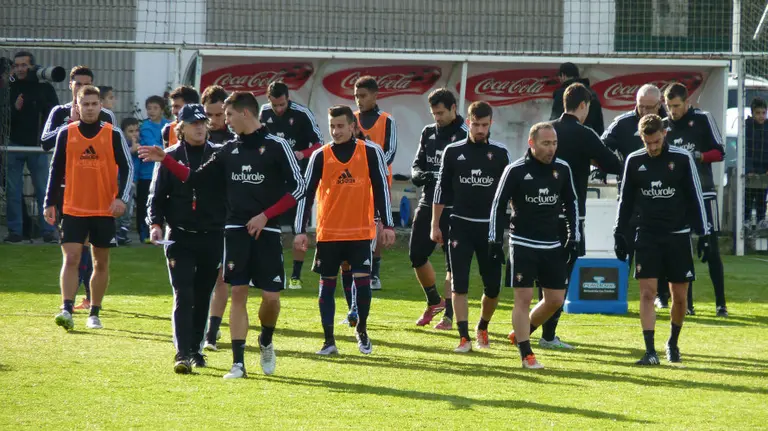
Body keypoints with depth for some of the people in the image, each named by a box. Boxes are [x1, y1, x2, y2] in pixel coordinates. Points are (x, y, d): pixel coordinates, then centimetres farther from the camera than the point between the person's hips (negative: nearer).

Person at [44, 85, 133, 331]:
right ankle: (67, 311, -17)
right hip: (73, 209, 0)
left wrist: (121, 198, -12)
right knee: (71, 258, -12)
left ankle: (94, 314, 17)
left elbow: (127, 168, 1)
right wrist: (50, 203, 7)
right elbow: (56, 169, 9)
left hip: (105, 210, 0)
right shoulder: (66, 134, 2)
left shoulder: (113, 135, -1)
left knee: (101, 263, 7)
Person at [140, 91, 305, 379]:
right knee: (238, 293, -4)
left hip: (266, 232, -3)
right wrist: (164, 159, 4)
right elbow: (196, 179, 14)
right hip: (236, 231, 3)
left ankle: (266, 342, 27)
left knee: (271, 296, -4)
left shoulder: (276, 146, -3)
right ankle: (238, 363, -2)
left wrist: (265, 216, -12)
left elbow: (298, 187, -6)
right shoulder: (228, 150, 10)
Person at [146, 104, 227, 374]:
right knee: (183, 296, -11)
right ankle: (182, 354, -15)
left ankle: (195, 349, 22)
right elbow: (157, 195, 5)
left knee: (202, 298, 9)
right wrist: (155, 223, -10)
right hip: (180, 238, -2)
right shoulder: (170, 157, 4)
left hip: (212, 238, 2)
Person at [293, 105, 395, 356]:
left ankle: (362, 330, 16)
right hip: (328, 233, 1)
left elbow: (381, 188, 2)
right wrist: (301, 230, -4)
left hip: (360, 232, -1)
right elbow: (307, 193, 1)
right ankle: (329, 341, 9)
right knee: (327, 283, 3)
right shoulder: (320, 156, 1)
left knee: (362, 279, -7)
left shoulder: (371, 153, -1)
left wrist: (388, 225, -1)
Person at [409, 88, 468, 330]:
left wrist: (441, 179, -24)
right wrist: (419, 174, -8)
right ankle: (434, 301, 28)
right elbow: (417, 164, 15)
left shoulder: (465, 136, -8)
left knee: (453, 262, -2)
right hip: (428, 203, 6)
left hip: (454, 209, -6)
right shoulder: (429, 133, 12)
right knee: (417, 255, 6)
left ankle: (448, 315, 3)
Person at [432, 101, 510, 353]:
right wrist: (435, 225, 4)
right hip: (460, 225, -1)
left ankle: (482, 328, 25)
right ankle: (464, 337, -4)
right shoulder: (453, 152, 2)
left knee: (493, 286, 2)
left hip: (490, 227, 1)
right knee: (459, 283, -6)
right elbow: (442, 190, 6)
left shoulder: (500, 153, 4)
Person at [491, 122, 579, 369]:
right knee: (523, 297, -8)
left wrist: (573, 238, 11)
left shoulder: (562, 170, 3)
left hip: (553, 245, 5)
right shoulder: (516, 170, -9)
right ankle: (526, 355, -4)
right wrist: (495, 241, -7)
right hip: (523, 244, -5)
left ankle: (520, 333, 26)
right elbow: (499, 205, -4)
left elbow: (571, 204, 15)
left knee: (556, 299, 5)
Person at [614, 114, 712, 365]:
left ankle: (673, 344, 27)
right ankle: (650, 351, -11)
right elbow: (625, 200, 11)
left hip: (678, 236, -1)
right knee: (647, 292, -10)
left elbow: (696, 197, 0)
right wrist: (619, 234, 8)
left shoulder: (682, 159, -4)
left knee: (679, 296, 4)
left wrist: (704, 234, -2)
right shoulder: (634, 161, 2)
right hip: (647, 237, 1)